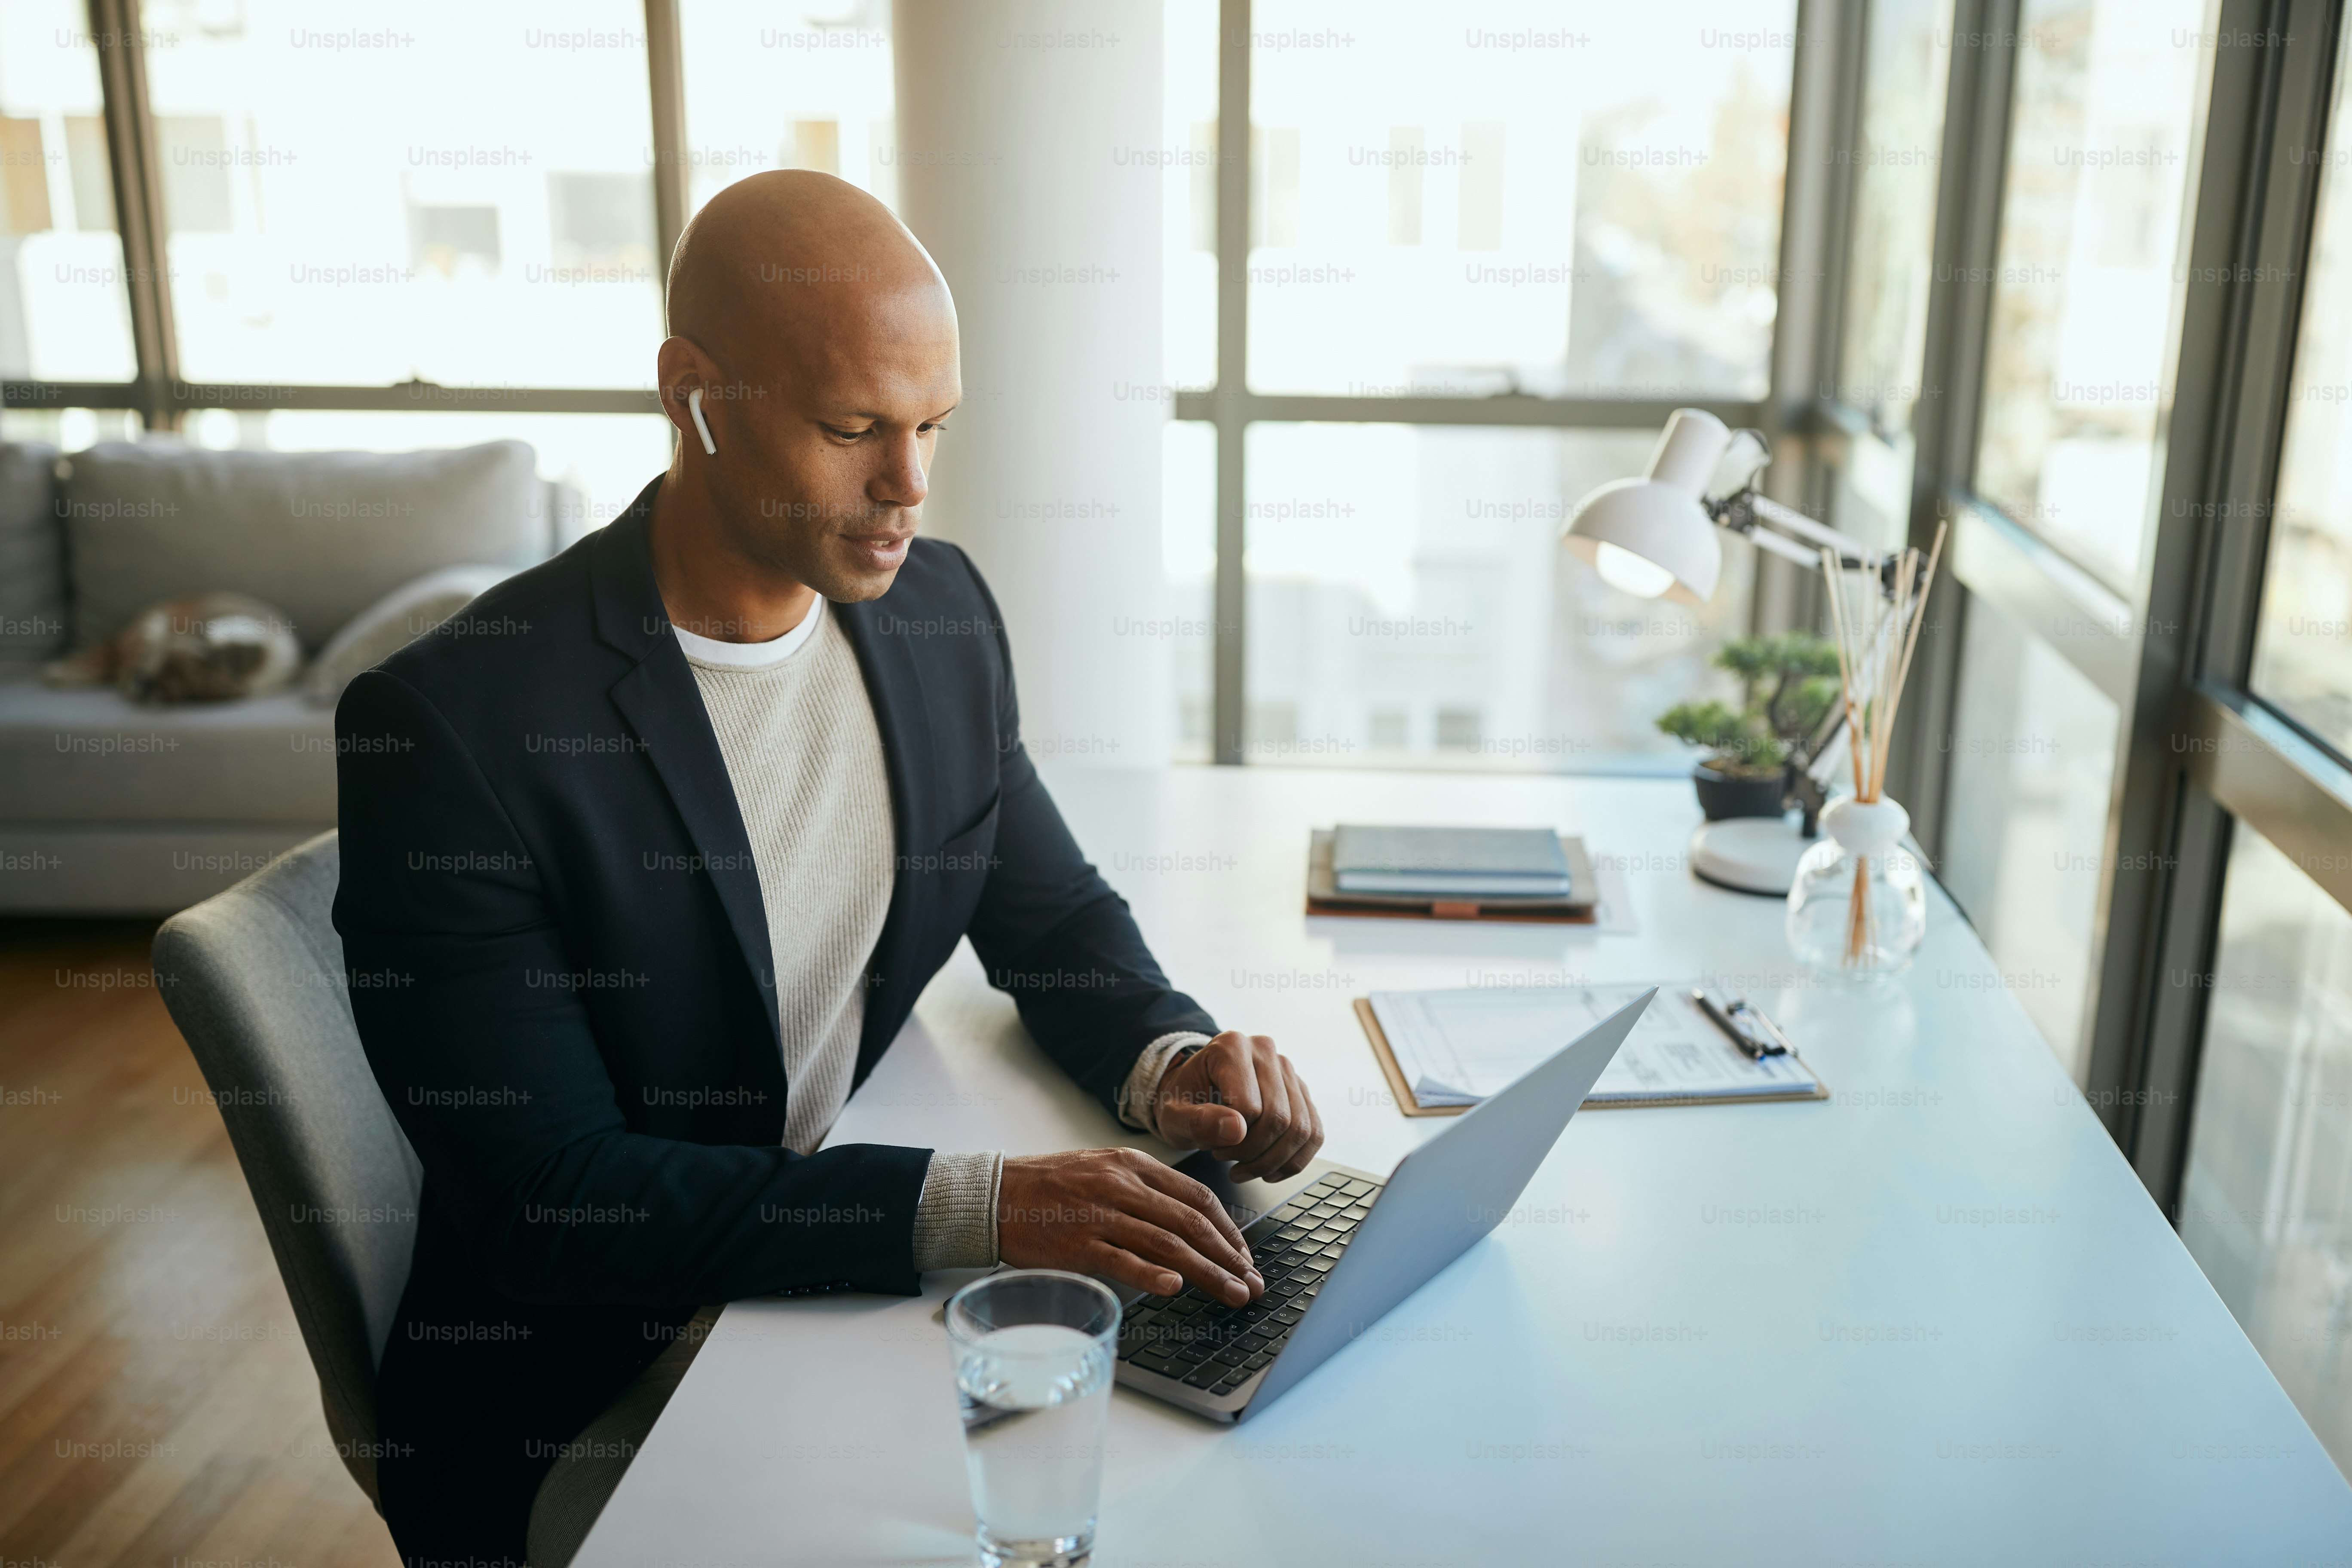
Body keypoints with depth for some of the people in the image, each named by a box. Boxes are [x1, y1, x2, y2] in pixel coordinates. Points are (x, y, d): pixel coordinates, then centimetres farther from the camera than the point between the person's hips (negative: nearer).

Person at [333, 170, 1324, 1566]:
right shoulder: (445, 727, -22)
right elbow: (546, 1199, -23)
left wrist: (1168, 1061, -13)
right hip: (583, 1402, -6)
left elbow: (1053, 916, 10)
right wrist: (982, 1204, -32)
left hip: (861, 1277, 6)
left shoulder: (940, 610, -1)